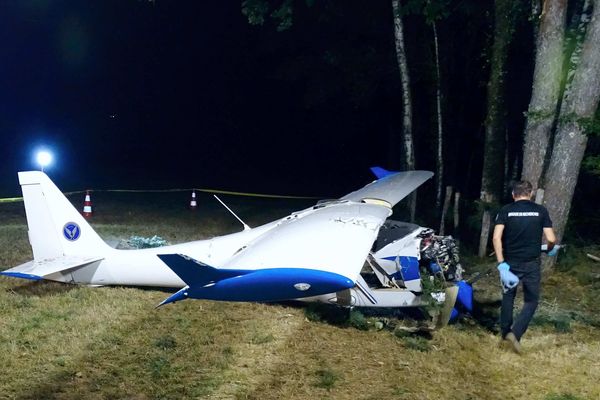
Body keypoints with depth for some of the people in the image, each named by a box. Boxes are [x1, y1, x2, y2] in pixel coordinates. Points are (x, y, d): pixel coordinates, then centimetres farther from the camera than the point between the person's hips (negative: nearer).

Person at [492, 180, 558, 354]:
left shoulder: (505, 210, -2)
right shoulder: (540, 210, -2)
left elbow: (496, 238, -13)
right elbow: (551, 239, -5)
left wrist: (501, 264, -12)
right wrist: (551, 250, 18)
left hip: (510, 262, 1)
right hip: (531, 264, -1)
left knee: (508, 297, 20)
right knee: (531, 301, 10)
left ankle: (505, 333, 29)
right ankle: (515, 333, -9)